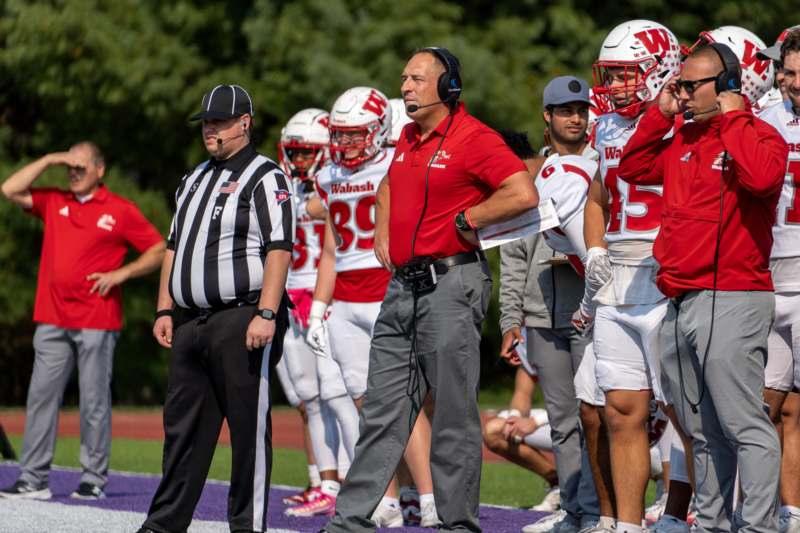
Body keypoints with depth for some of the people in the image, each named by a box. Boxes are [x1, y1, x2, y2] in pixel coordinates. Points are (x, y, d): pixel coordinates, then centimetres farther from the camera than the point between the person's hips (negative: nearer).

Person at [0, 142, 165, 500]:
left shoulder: (120, 211, 2)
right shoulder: (53, 202, 14)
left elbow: (159, 251, 2)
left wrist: (121, 273, -10)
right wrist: (48, 161, 3)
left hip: (97, 323, -5)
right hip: (52, 320, 5)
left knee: (94, 401, -1)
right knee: (41, 397, 2)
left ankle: (94, 478, 4)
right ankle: (33, 480, 3)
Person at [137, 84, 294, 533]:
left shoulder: (265, 178, -5)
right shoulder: (196, 180, 20)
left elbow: (280, 248, -14)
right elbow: (175, 246, 23)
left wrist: (266, 314, -21)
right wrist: (165, 310, 16)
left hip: (243, 319, -8)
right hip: (192, 322, 8)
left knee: (248, 426, -4)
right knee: (183, 425, 11)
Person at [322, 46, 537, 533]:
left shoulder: (474, 138, -10)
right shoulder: (409, 138, 15)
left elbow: (524, 195, -22)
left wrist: (464, 221, -13)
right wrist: (382, 233, 21)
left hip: (450, 285, -8)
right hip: (403, 286, 8)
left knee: (454, 416, -3)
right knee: (382, 413, 9)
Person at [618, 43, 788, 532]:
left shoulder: (758, 136, -8)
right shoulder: (683, 139, 16)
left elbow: (761, 177, -29)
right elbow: (634, 168, 24)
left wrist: (732, 117, -17)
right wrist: (660, 113, 13)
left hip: (731, 302, -9)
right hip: (681, 303, 9)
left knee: (744, 426, -10)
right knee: (703, 432, 14)